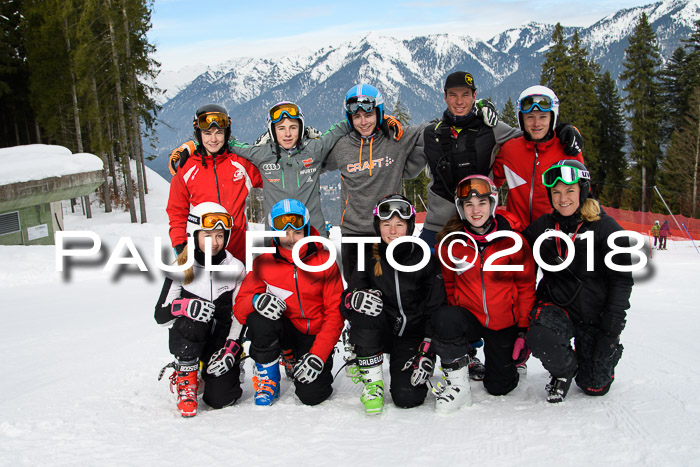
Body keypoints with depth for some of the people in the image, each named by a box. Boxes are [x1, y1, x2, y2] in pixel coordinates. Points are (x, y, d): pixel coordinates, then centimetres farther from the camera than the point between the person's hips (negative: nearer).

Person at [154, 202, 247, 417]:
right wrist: (184, 306, -33)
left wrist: (230, 350, -16)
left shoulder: (235, 268, -5)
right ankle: (186, 380, -14)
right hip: (186, 341, 0)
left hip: (222, 340, 1)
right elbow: (161, 315, -11)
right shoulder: (182, 268, -7)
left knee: (220, 399, -16)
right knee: (192, 319, -35)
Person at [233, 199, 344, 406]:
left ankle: (296, 361, 18)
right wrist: (256, 300, -33)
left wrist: (317, 356, -19)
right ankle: (268, 379, -7)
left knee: (311, 395, -18)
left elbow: (335, 313, -10)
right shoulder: (263, 262, -6)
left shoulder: (325, 261, -9)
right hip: (283, 330, 0)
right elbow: (239, 309, -7)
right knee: (259, 317, -32)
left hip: (314, 336, 0)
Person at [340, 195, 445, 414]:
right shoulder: (370, 260, -1)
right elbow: (345, 301, -5)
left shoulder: (425, 260, -6)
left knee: (407, 398, -21)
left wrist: (426, 353, -16)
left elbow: (437, 310, -6)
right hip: (381, 334, 2)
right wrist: (354, 298, -32)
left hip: (413, 337, -2)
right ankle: (372, 380, -16)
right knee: (364, 309, -30)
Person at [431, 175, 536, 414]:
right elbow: (447, 284, 5)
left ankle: (506, 362, 42)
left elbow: (526, 285, -2)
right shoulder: (451, 241, -7)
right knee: (443, 319, -34)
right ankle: (458, 383, -12)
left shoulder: (512, 239, -10)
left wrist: (524, 329, -2)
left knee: (499, 387, 4)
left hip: (505, 322, 0)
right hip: (468, 316, 0)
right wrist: (454, 322, -2)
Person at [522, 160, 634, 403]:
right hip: (556, 306, 2)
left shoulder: (605, 227, -8)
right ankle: (563, 371, 3)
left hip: (596, 313, -1)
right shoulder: (542, 226, 1)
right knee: (541, 338, -32)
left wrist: (612, 329, -13)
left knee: (594, 387, 1)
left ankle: (611, 351, 36)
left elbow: (622, 279, -7)